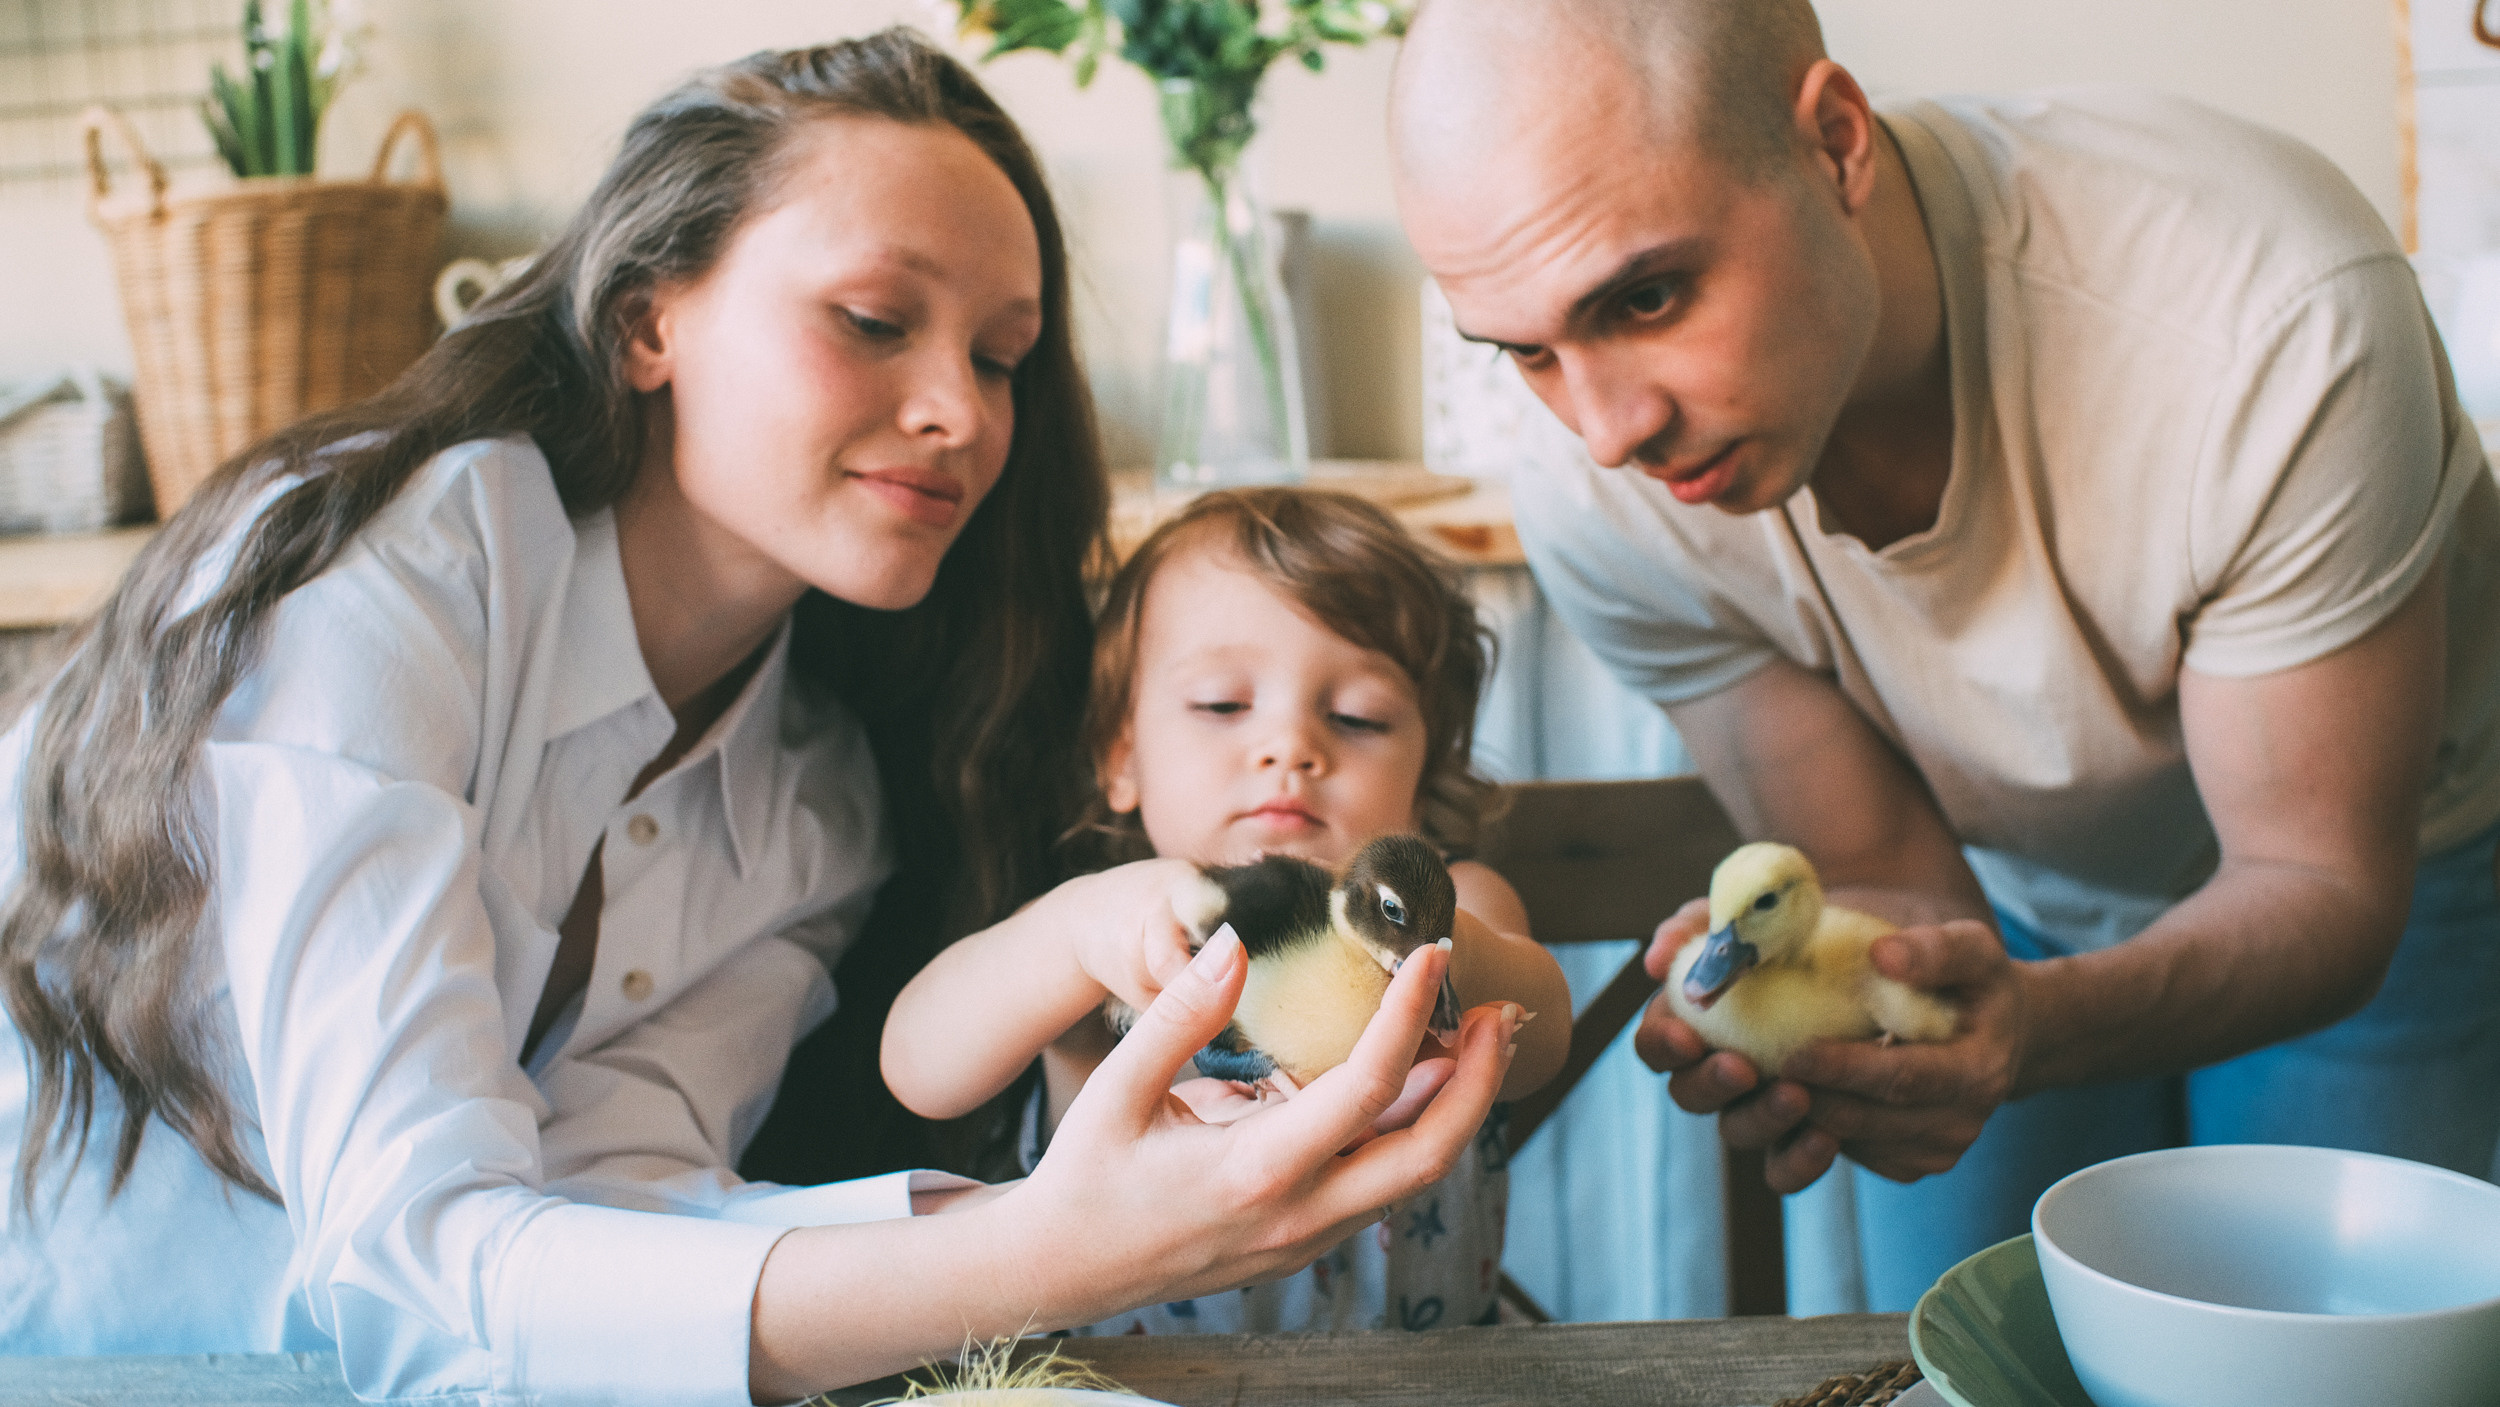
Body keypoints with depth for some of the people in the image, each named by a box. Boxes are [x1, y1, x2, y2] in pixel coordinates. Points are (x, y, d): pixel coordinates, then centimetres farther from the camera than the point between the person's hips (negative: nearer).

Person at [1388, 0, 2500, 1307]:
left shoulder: (2273, 316, -38)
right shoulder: (1600, 498, -28)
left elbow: (2320, 882, -28)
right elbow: (1885, 884, -19)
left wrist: (2038, 1021, -49)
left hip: (2383, 887, -1)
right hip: (2005, 906, 2)